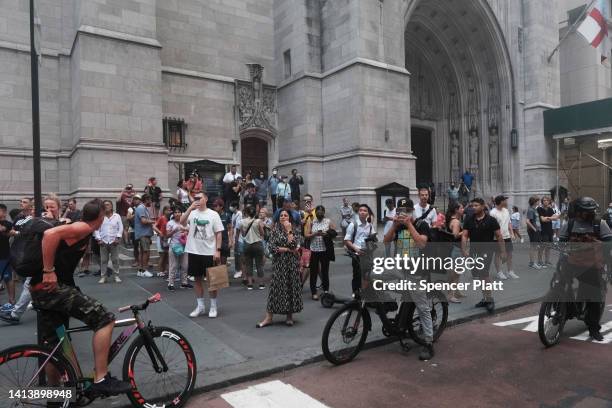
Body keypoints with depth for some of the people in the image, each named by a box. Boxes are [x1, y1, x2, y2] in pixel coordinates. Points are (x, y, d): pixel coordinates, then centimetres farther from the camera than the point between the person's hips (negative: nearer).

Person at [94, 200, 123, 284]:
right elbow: (96, 229, 5)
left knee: (115, 259, 2)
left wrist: (117, 238, -7)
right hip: (103, 242, 1)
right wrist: (98, 239, -4)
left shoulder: (117, 216, 4)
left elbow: (120, 228, 2)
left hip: (114, 241, -1)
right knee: (103, 260, 4)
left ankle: (116, 275, 9)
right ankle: (103, 276, 11)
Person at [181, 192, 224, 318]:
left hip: (209, 252, -3)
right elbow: (182, 222, -14)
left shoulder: (213, 214, -2)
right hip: (194, 252, 3)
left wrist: (218, 250, -10)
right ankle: (200, 306, 23)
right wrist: (190, 208, -20)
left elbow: (218, 234, -3)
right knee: (197, 278, 11)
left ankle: (213, 307, 17)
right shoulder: (191, 213, 4)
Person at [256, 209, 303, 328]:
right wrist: (288, 249, -11)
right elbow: (272, 248, -8)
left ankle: (289, 316, 17)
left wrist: (288, 230, -14)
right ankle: (268, 317, 3)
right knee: (275, 287, -1)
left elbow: (293, 245, -15)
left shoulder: (295, 230, 2)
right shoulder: (275, 230, 3)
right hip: (278, 264, 0)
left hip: (292, 263, 0)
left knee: (291, 287, 3)